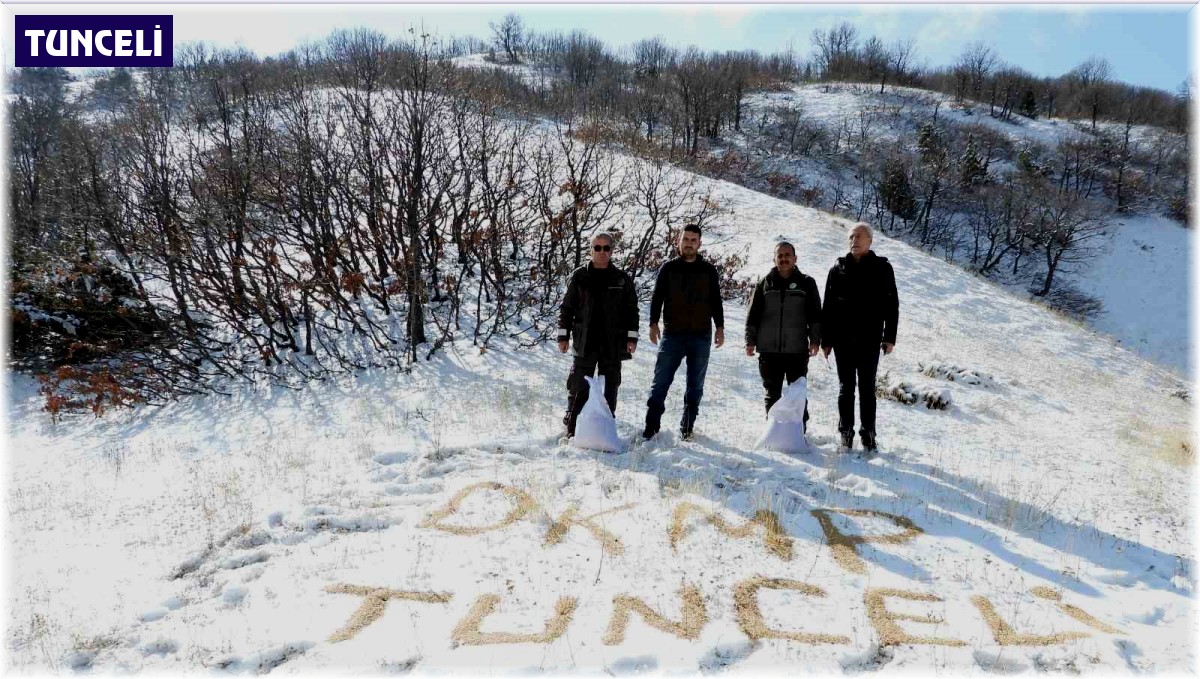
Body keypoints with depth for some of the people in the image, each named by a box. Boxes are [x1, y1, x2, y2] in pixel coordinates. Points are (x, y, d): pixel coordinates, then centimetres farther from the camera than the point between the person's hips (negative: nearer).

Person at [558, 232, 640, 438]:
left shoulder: (622, 279, 6)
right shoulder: (579, 276, 4)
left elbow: (631, 310, 8)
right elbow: (567, 307, 7)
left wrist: (631, 337, 0)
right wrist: (563, 335, 3)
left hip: (613, 343, 1)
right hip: (585, 342, -1)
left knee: (610, 387, 8)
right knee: (579, 389, 0)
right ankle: (572, 428, 9)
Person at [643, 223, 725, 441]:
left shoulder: (709, 270, 9)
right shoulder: (668, 268, 6)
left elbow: (716, 302, 12)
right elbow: (657, 298, 4)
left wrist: (720, 327, 4)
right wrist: (654, 323, -8)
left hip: (701, 336, 1)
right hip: (673, 335, -1)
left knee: (695, 386, 7)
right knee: (661, 382, -4)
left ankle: (687, 427, 16)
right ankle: (651, 425, 2)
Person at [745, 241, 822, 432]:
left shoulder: (806, 283, 5)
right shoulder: (765, 283, 8)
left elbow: (815, 314, 4)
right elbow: (753, 315, 8)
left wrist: (815, 339, -4)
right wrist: (750, 340, 3)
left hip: (797, 350, -1)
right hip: (769, 350, 1)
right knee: (772, 394, 8)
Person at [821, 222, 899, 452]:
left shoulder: (882, 269, 3)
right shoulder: (838, 269, 7)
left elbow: (891, 305, 2)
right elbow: (827, 306, 7)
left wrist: (890, 337, -5)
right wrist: (825, 339, 3)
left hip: (870, 339, -1)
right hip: (843, 339, 1)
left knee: (867, 388, 5)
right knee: (846, 388, 7)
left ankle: (868, 433, 12)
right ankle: (846, 433, 14)